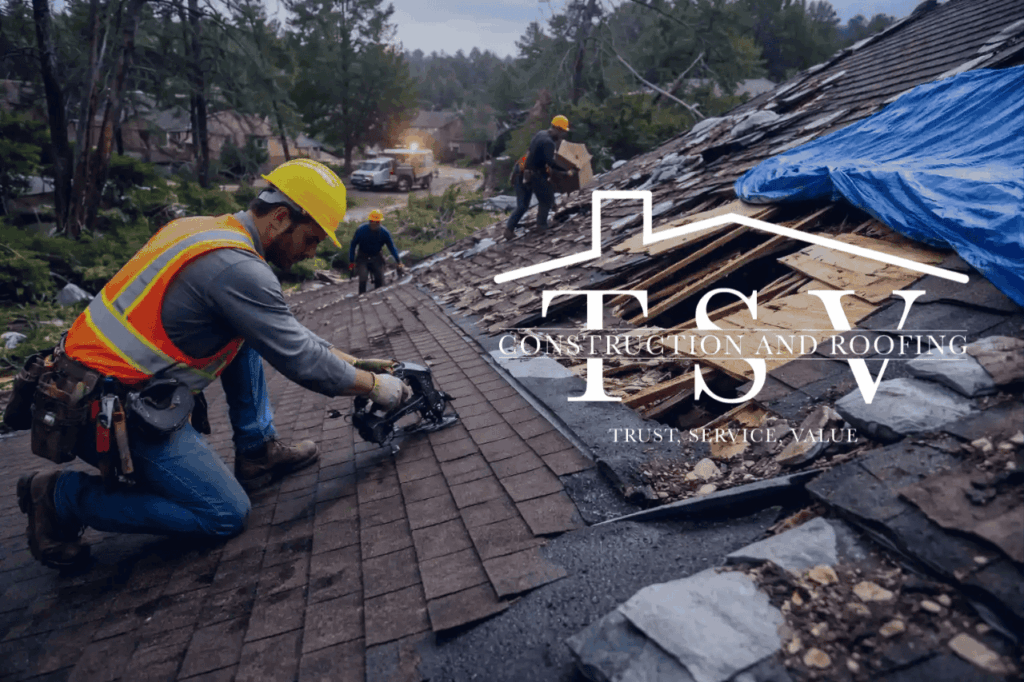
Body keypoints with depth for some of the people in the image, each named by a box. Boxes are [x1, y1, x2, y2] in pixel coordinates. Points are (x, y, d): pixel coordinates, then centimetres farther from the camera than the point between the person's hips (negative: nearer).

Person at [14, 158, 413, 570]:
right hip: (112, 414, -10)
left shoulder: (209, 229, 6)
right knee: (226, 516, -3)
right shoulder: (236, 268, -25)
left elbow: (288, 332, 14)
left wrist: (351, 361, 14)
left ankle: (258, 453, 13)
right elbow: (302, 363, -19)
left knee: (247, 337, 11)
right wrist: (374, 385, -5)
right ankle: (65, 497, 4)